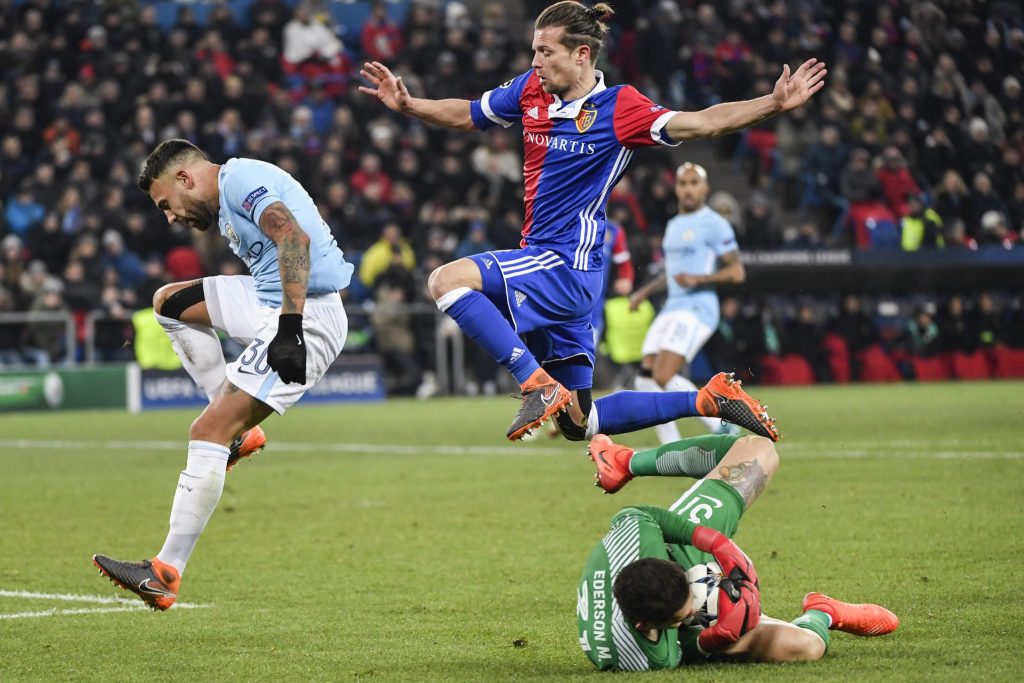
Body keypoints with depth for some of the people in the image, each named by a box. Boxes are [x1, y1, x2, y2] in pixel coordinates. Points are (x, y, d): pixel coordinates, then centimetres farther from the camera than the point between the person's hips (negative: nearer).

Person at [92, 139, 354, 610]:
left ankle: (166, 573, -18)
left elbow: (295, 239, -24)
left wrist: (289, 328, -30)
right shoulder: (227, 206, 23)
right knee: (170, 302, 18)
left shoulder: (239, 179, -9)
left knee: (209, 431, -16)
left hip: (307, 315, -10)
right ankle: (238, 427, 12)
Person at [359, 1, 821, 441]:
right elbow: (467, 116, 21)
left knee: (447, 279, -26)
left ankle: (539, 386, -24)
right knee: (577, 423, 12)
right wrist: (407, 105, 7)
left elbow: (700, 123, -22)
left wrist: (774, 104, -33)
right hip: (541, 261, 8)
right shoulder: (532, 89, 6)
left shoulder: (619, 108, -12)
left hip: (568, 266, -8)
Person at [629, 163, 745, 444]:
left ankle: (721, 427, -9)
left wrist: (698, 279, -22)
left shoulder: (714, 224, -6)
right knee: (646, 380, -2)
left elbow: (737, 272, -10)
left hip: (697, 308, -9)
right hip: (671, 309, 9)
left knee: (664, 377, -21)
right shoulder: (673, 226, 21)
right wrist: (645, 291, 23)